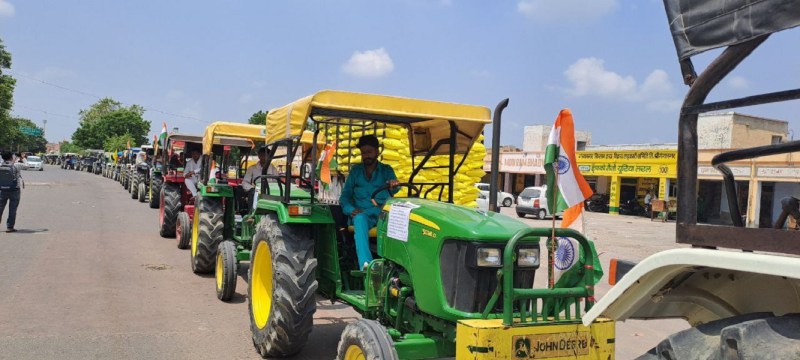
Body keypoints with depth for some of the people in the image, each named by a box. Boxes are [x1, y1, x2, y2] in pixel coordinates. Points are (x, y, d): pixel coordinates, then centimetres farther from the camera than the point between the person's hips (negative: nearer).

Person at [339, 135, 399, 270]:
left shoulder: (386, 170, 12)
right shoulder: (355, 170, 15)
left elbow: (394, 189, -8)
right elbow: (345, 196, 13)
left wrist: (393, 185, -34)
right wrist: (351, 210, -9)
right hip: (362, 213, 0)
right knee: (360, 219, -36)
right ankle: (366, 264, -51)